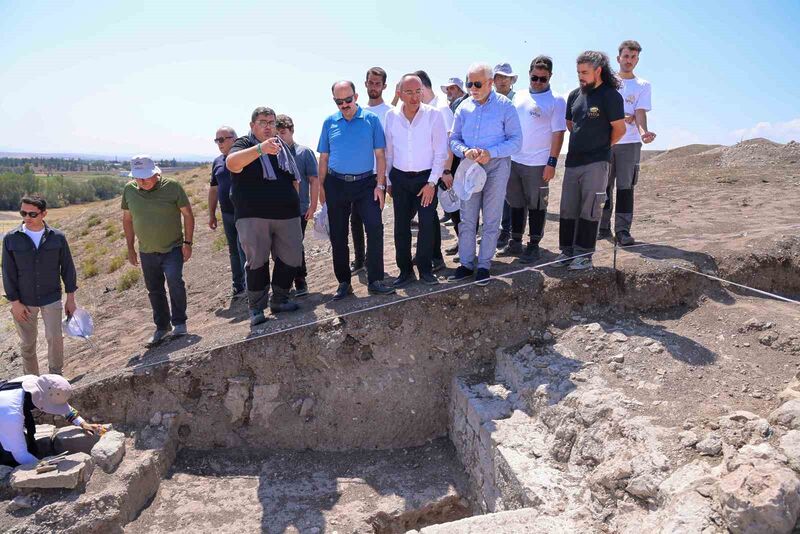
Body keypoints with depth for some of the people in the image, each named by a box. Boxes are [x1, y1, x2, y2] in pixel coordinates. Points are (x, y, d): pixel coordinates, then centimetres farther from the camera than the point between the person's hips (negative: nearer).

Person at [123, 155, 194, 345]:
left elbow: (188, 214, -5)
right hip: (147, 251, 4)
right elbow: (127, 219, 9)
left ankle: (179, 322, -4)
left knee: (174, 280, -23)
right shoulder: (129, 190, -3)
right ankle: (162, 326, 30)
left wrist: (187, 242, -9)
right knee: (154, 290, 13)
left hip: (173, 248, -4)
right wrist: (130, 248, 9)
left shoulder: (172, 187, -12)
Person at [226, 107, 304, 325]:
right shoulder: (244, 144, 0)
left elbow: (294, 180, 27)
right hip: (253, 216, -5)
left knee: (291, 259, 4)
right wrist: (260, 148, -39)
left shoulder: (282, 147, 19)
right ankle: (256, 308, 10)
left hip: (287, 215, 5)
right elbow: (232, 163, -24)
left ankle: (279, 300, 21)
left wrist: (294, 203, 19)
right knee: (257, 261, 0)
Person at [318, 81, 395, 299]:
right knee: (338, 235, 6)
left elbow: (380, 155, 0)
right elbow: (324, 158, 9)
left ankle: (375, 281, -2)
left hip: (366, 183, -2)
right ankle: (344, 283, 18)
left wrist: (380, 184, -8)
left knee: (375, 228, -12)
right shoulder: (329, 122, 6)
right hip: (336, 184, 2)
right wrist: (321, 186, 3)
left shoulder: (371, 119, 1)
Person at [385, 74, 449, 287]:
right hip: (400, 178, 2)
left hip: (426, 177, -2)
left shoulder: (433, 115, -10)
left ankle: (425, 269, 16)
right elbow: (388, 151, 7)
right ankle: (405, 270, 19)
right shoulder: (391, 116, -2)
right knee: (401, 226, 6)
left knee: (427, 225, 0)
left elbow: (441, 152, -9)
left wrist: (432, 183, -12)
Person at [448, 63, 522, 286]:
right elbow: (454, 139, 9)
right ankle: (466, 263, 17)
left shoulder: (505, 106, -5)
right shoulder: (463, 107, 5)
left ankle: (484, 265, 14)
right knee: (467, 219, 6)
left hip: (496, 166, -3)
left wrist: (491, 152, -20)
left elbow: (516, 141, -7)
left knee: (491, 220, 4)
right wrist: (465, 151, -13)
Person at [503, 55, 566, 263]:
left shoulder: (556, 101, -4)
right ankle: (515, 242, 25)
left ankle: (533, 246, 13)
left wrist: (552, 162, -16)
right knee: (516, 203, 13)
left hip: (538, 163, -5)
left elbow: (558, 133, -9)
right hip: (513, 160, 6)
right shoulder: (519, 96, 12)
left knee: (536, 205, 3)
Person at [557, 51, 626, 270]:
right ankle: (567, 250, 17)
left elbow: (619, 128, -6)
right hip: (573, 160, 6)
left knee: (589, 210, -2)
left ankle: (584, 254, 6)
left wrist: (601, 146, 6)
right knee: (567, 209, 7)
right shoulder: (575, 95, 11)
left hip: (596, 163, -6)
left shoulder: (610, 95, -7)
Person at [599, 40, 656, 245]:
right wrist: (621, 116, -7)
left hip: (630, 143, -1)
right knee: (603, 186, 3)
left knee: (625, 187, -4)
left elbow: (640, 112, -3)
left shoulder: (643, 85, 9)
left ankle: (623, 230, -2)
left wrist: (643, 131, -23)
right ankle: (603, 227, 13)